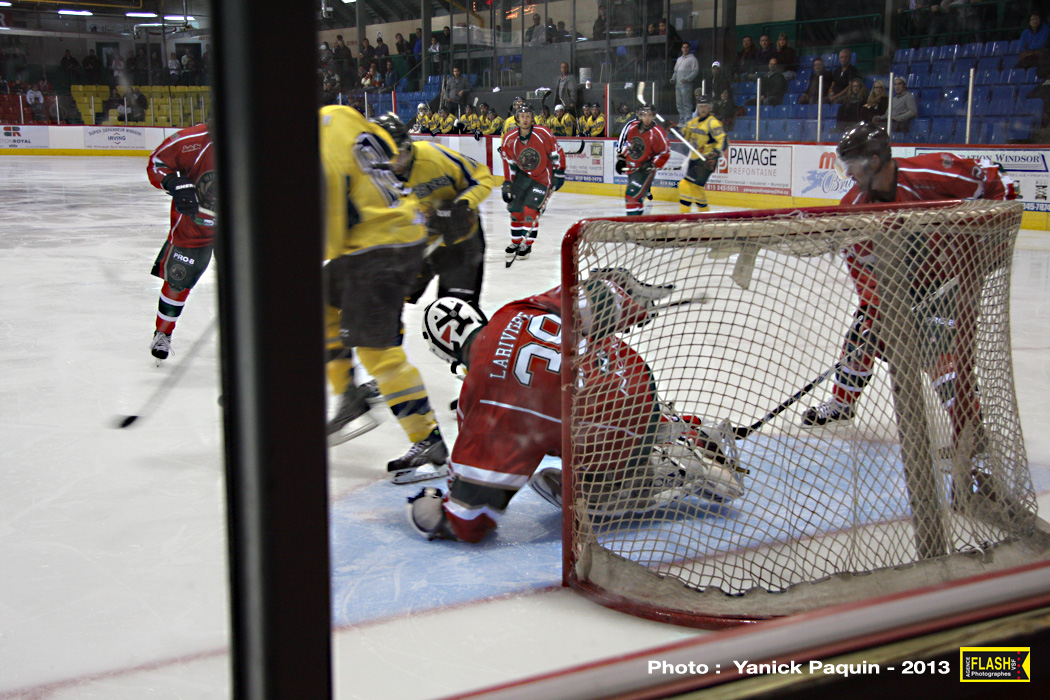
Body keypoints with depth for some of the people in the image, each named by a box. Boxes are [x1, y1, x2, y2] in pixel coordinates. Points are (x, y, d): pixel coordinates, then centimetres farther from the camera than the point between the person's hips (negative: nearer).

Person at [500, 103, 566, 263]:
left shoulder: (543, 134, -20)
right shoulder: (509, 138, -10)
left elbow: (557, 153, -8)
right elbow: (509, 162, 1)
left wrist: (559, 174, -6)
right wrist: (507, 184, -2)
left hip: (542, 177, -4)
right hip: (522, 175, 4)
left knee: (530, 210, -14)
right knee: (515, 210, 1)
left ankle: (527, 245, -2)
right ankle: (515, 242, 20)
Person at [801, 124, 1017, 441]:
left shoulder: (933, 172, -29)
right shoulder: (855, 205, -12)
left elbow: (993, 181, -16)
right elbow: (862, 260, -6)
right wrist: (872, 304, -15)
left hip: (952, 274, -6)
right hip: (899, 278, 6)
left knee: (942, 349, -19)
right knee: (863, 334, 11)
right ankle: (841, 404, 33)